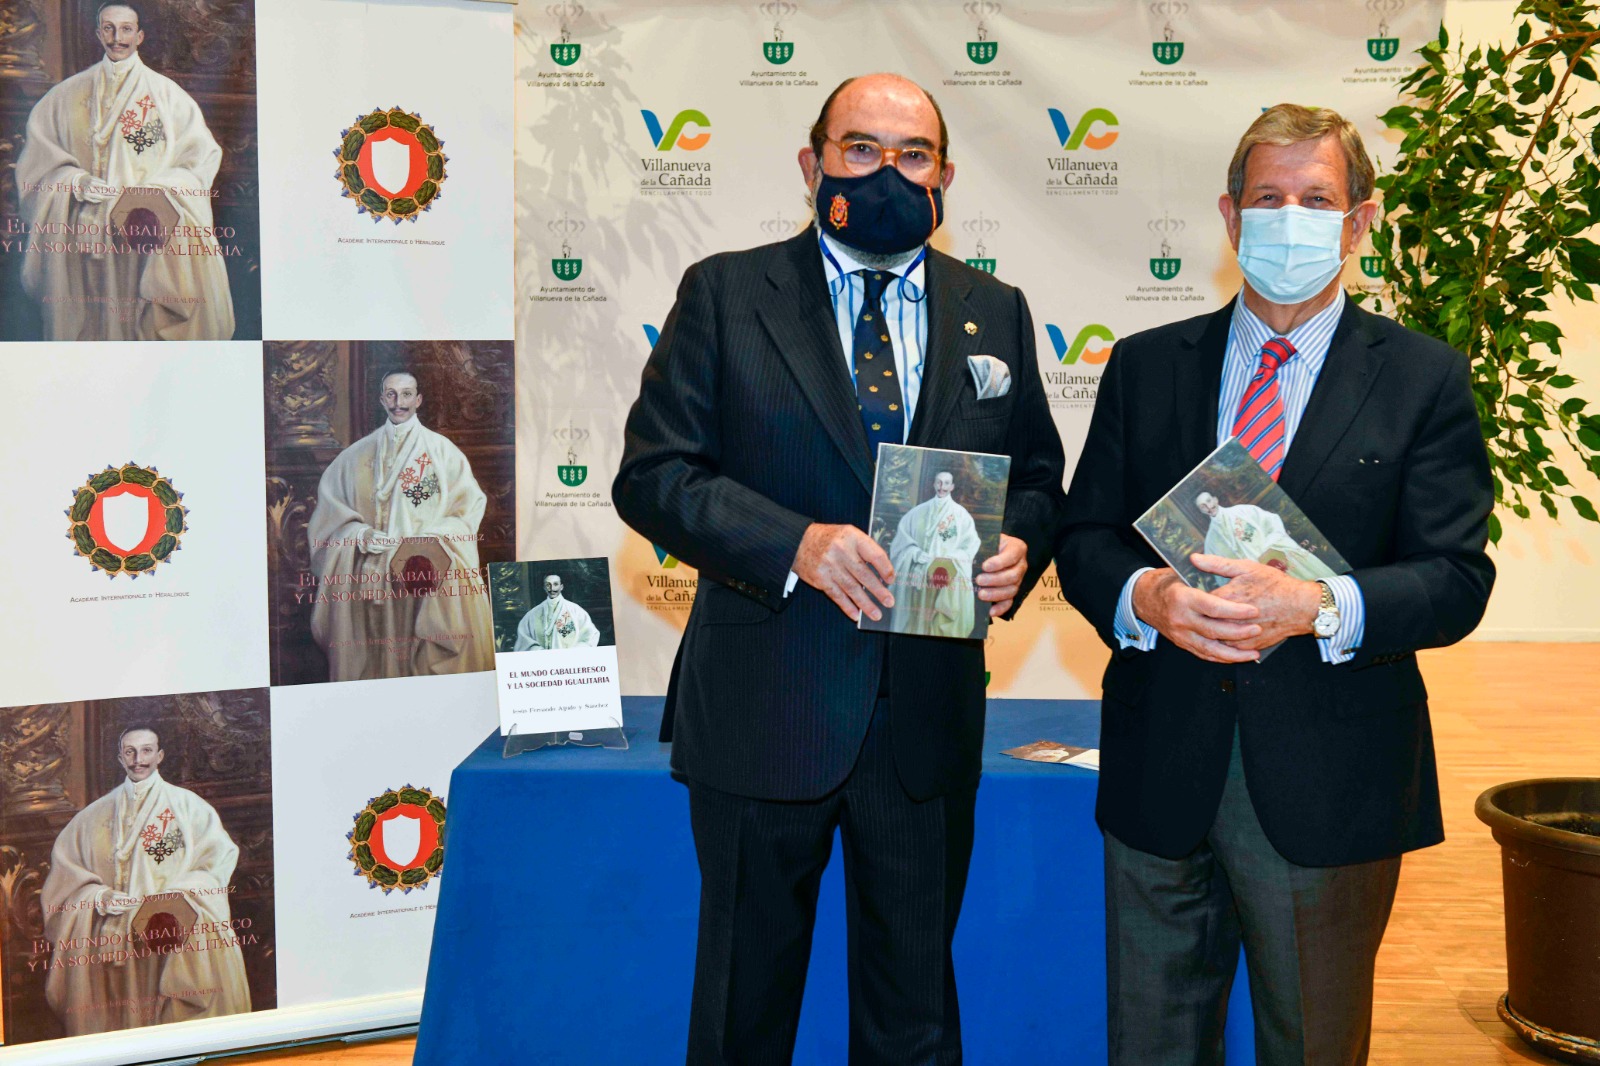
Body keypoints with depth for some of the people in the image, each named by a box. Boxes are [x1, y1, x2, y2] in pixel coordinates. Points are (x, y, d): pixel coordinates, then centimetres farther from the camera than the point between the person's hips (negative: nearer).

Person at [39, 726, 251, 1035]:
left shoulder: (187, 805, 6)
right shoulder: (96, 814, 14)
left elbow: (220, 856, -1)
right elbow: (64, 864, 11)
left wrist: (177, 894, -13)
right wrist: (100, 896, -6)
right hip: (114, 939, 2)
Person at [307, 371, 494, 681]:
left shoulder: (442, 449, 7)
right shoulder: (359, 453, 13)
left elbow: (470, 503, 2)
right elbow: (330, 503, 12)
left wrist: (434, 538, -12)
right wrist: (361, 534, -6)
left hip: (431, 570, -2)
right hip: (373, 578, 2)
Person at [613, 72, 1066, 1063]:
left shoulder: (995, 312, 8)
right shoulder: (726, 293, -1)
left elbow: (1040, 478, 13)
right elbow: (652, 473, -7)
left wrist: (1019, 547, -11)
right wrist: (793, 544, -23)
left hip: (928, 716, 3)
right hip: (763, 713, -2)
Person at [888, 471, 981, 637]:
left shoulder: (961, 513, 6)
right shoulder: (919, 511, 10)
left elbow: (971, 543, 0)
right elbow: (902, 536, 5)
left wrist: (950, 557, -15)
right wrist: (916, 553, -12)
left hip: (950, 575, -2)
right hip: (920, 574, 2)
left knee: (944, 619, -11)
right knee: (918, 618, -1)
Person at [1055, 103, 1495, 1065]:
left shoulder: (1424, 380, 1)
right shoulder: (1145, 366, 8)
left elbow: (1457, 579, -6)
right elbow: (1084, 540, 6)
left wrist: (1318, 605, -24)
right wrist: (1144, 596, -17)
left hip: (1327, 781, -2)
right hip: (1162, 770, 2)